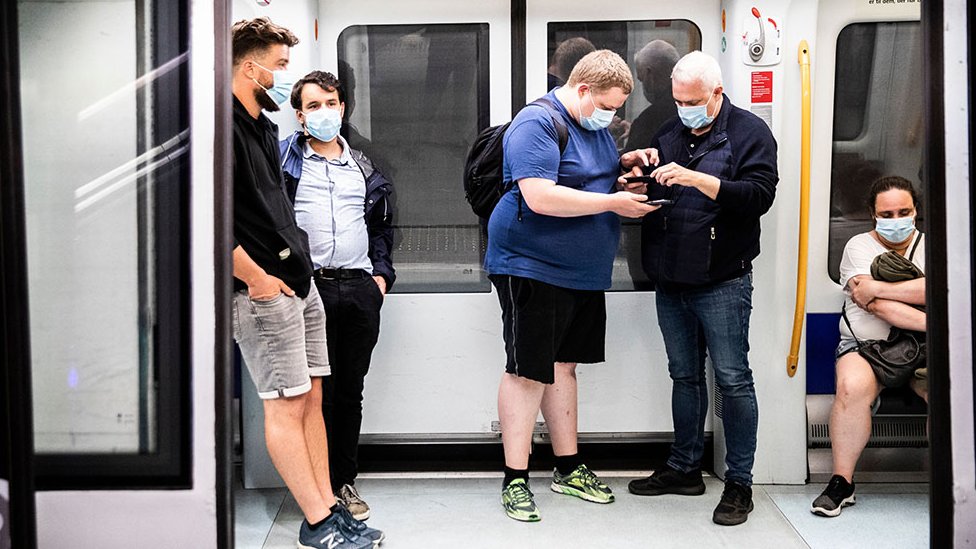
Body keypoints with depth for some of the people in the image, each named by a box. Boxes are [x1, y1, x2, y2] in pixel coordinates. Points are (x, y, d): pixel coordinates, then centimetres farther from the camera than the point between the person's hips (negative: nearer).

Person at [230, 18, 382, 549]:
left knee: (312, 396, 10)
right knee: (287, 404, -3)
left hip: (300, 281, 9)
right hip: (264, 290, -9)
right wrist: (258, 279, -16)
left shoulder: (264, 126, 17)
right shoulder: (224, 127, -14)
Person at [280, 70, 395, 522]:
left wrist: (381, 272, 14)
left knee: (350, 391, 9)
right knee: (317, 390, -1)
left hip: (360, 287, 4)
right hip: (309, 286, -4)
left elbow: (380, 226, 25)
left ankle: (345, 480, 19)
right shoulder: (284, 158, 4)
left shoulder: (363, 168, 18)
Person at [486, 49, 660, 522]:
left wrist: (625, 163, 8)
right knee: (527, 371, -4)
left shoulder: (593, 124, 13)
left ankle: (568, 469, 25)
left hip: (583, 272, 9)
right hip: (531, 268, -9)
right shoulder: (537, 124, -16)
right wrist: (613, 202, -22)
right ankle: (515, 480, 5)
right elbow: (541, 197, -27)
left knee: (562, 364, 15)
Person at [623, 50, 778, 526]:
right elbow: (649, 197, 20)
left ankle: (739, 482, 8)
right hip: (671, 281, 6)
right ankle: (685, 467, 26)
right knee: (684, 376, 14)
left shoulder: (749, 133, -3)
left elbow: (760, 195, -17)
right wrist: (637, 186, -3)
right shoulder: (668, 135, 14)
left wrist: (697, 178, -24)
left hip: (722, 283, -6)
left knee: (733, 379, -2)